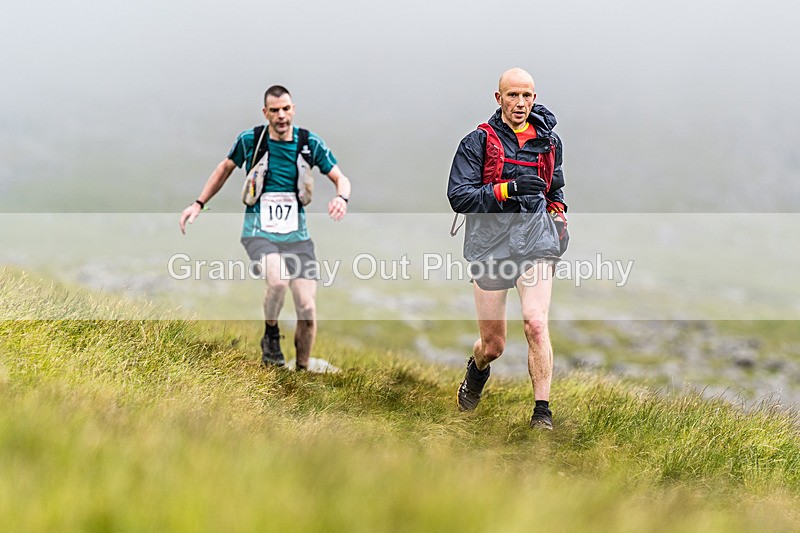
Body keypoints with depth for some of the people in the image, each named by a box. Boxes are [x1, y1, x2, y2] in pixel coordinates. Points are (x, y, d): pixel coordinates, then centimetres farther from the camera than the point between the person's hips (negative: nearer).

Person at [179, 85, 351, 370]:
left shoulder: (309, 143, -2)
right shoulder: (250, 140, -4)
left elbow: (341, 179, 3)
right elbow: (225, 169, 14)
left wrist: (341, 198, -20)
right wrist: (199, 204, 12)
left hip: (296, 235, 2)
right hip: (259, 232, -2)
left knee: (307, 308, -7)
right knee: (278, 279, -32)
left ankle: (302, 370, 13)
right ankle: (271, 336, -4)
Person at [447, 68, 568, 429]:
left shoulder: (548, 141, 12)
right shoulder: (478, 142, -1)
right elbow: (458, 196, -10)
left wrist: (558, 211, 9)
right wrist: (508, 189, -21)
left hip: (535, 244, 2)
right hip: (490, 247, -1)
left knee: (536, 324, -21)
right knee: (493, 346, 6)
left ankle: (542, 411, -14)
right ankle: (476, 372, 43)